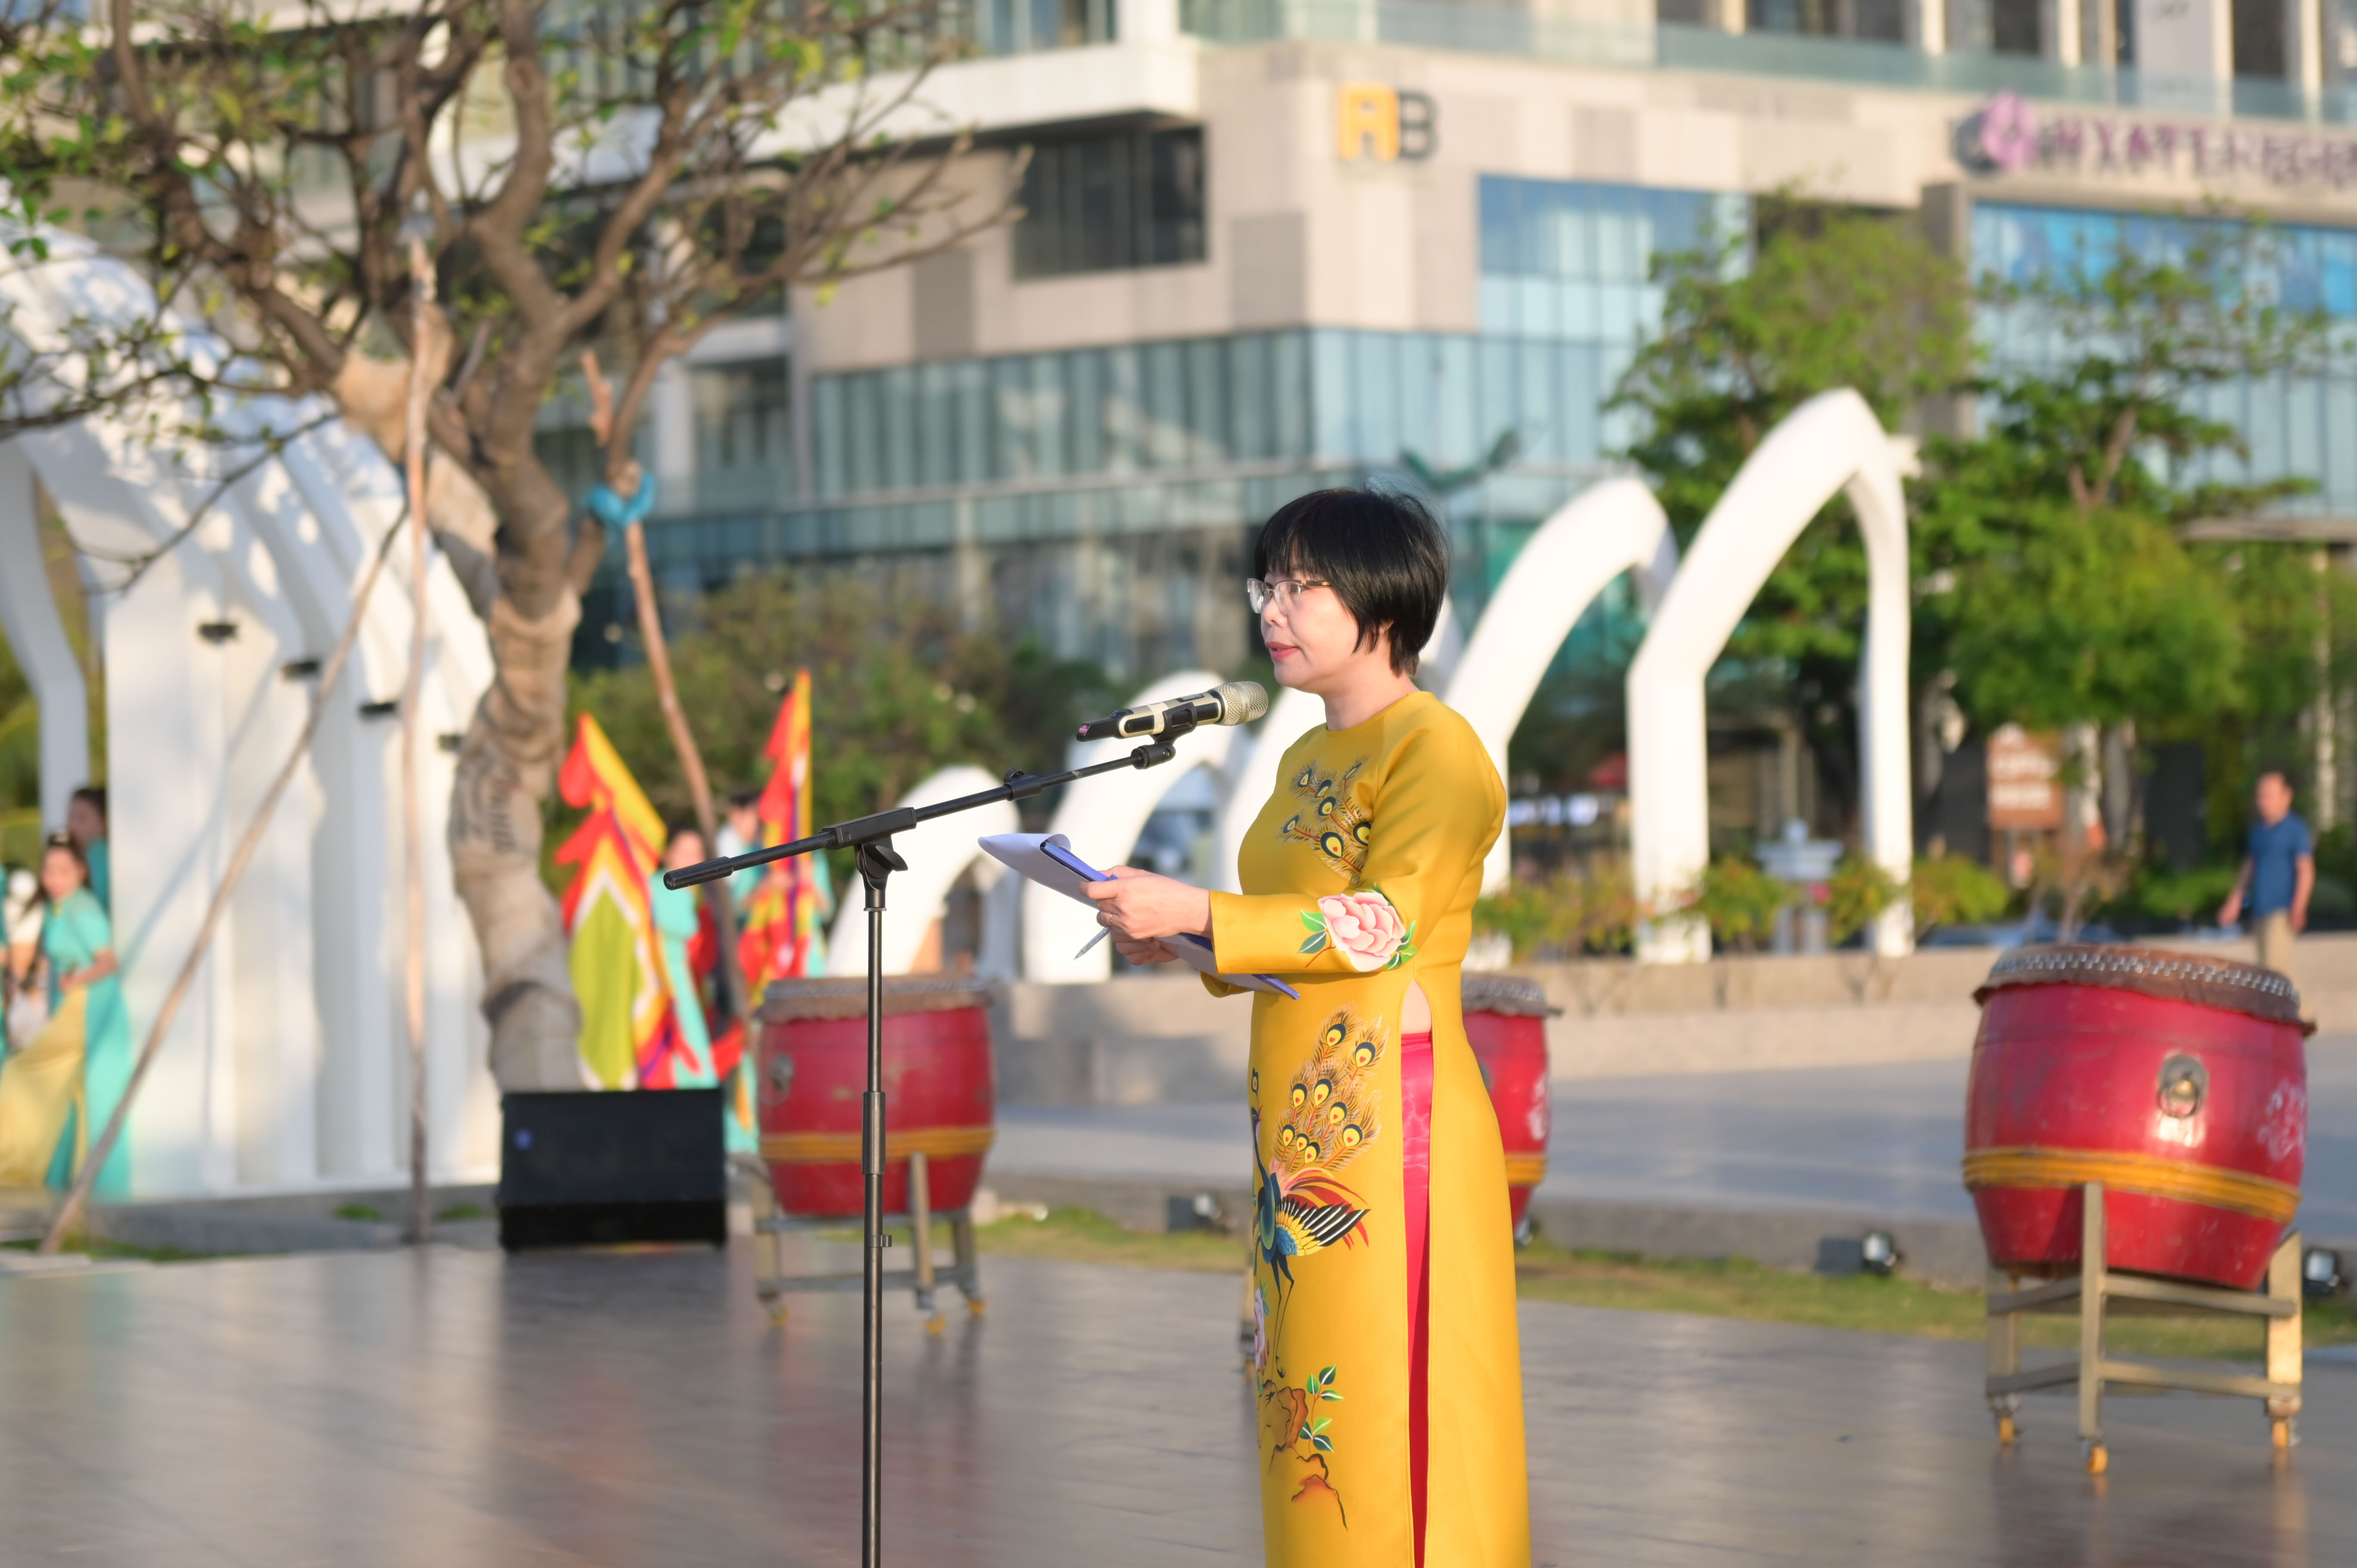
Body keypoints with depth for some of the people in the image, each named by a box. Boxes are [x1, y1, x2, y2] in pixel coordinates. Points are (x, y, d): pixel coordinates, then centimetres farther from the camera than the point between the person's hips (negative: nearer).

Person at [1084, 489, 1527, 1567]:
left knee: (1387, 1398, -8)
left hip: (1390, 1111, -9)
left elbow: (1386, 922, -18)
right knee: (1310, 1397, 7)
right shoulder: (1306, 762, 19)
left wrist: (1200, 914, -22)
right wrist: (1183, 947, 8)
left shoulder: (1433, 749, -7)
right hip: (1299, 1117, 9)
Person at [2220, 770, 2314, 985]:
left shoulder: (2296, 829, -6)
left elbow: (2306, 871, -12)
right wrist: (2235, 901, 23)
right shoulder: (2258, 829, 16)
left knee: (2274, 963, -17)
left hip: (2282, 910, -8)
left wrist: (2298, 907, -22)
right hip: (2259, 909, 8)